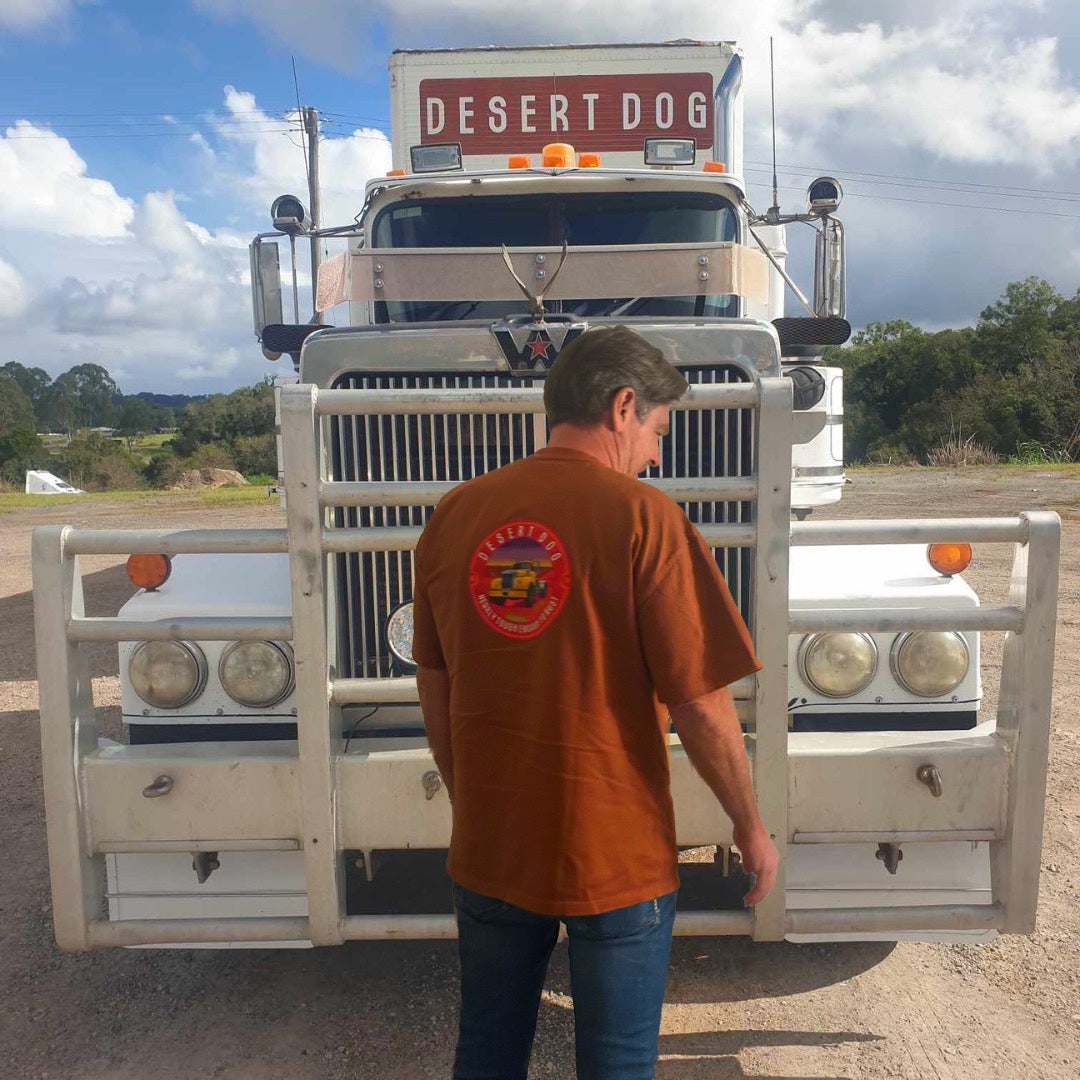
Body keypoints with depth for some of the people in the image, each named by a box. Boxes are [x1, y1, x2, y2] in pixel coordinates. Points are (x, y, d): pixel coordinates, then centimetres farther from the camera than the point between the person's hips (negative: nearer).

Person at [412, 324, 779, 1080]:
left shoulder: (456, 514, -1)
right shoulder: (641, 517, -17)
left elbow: (433, 686, 6)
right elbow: (701, 703, -16)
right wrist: (750, 827, 0)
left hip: (488, 848, 5)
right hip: (615, 856, -4)